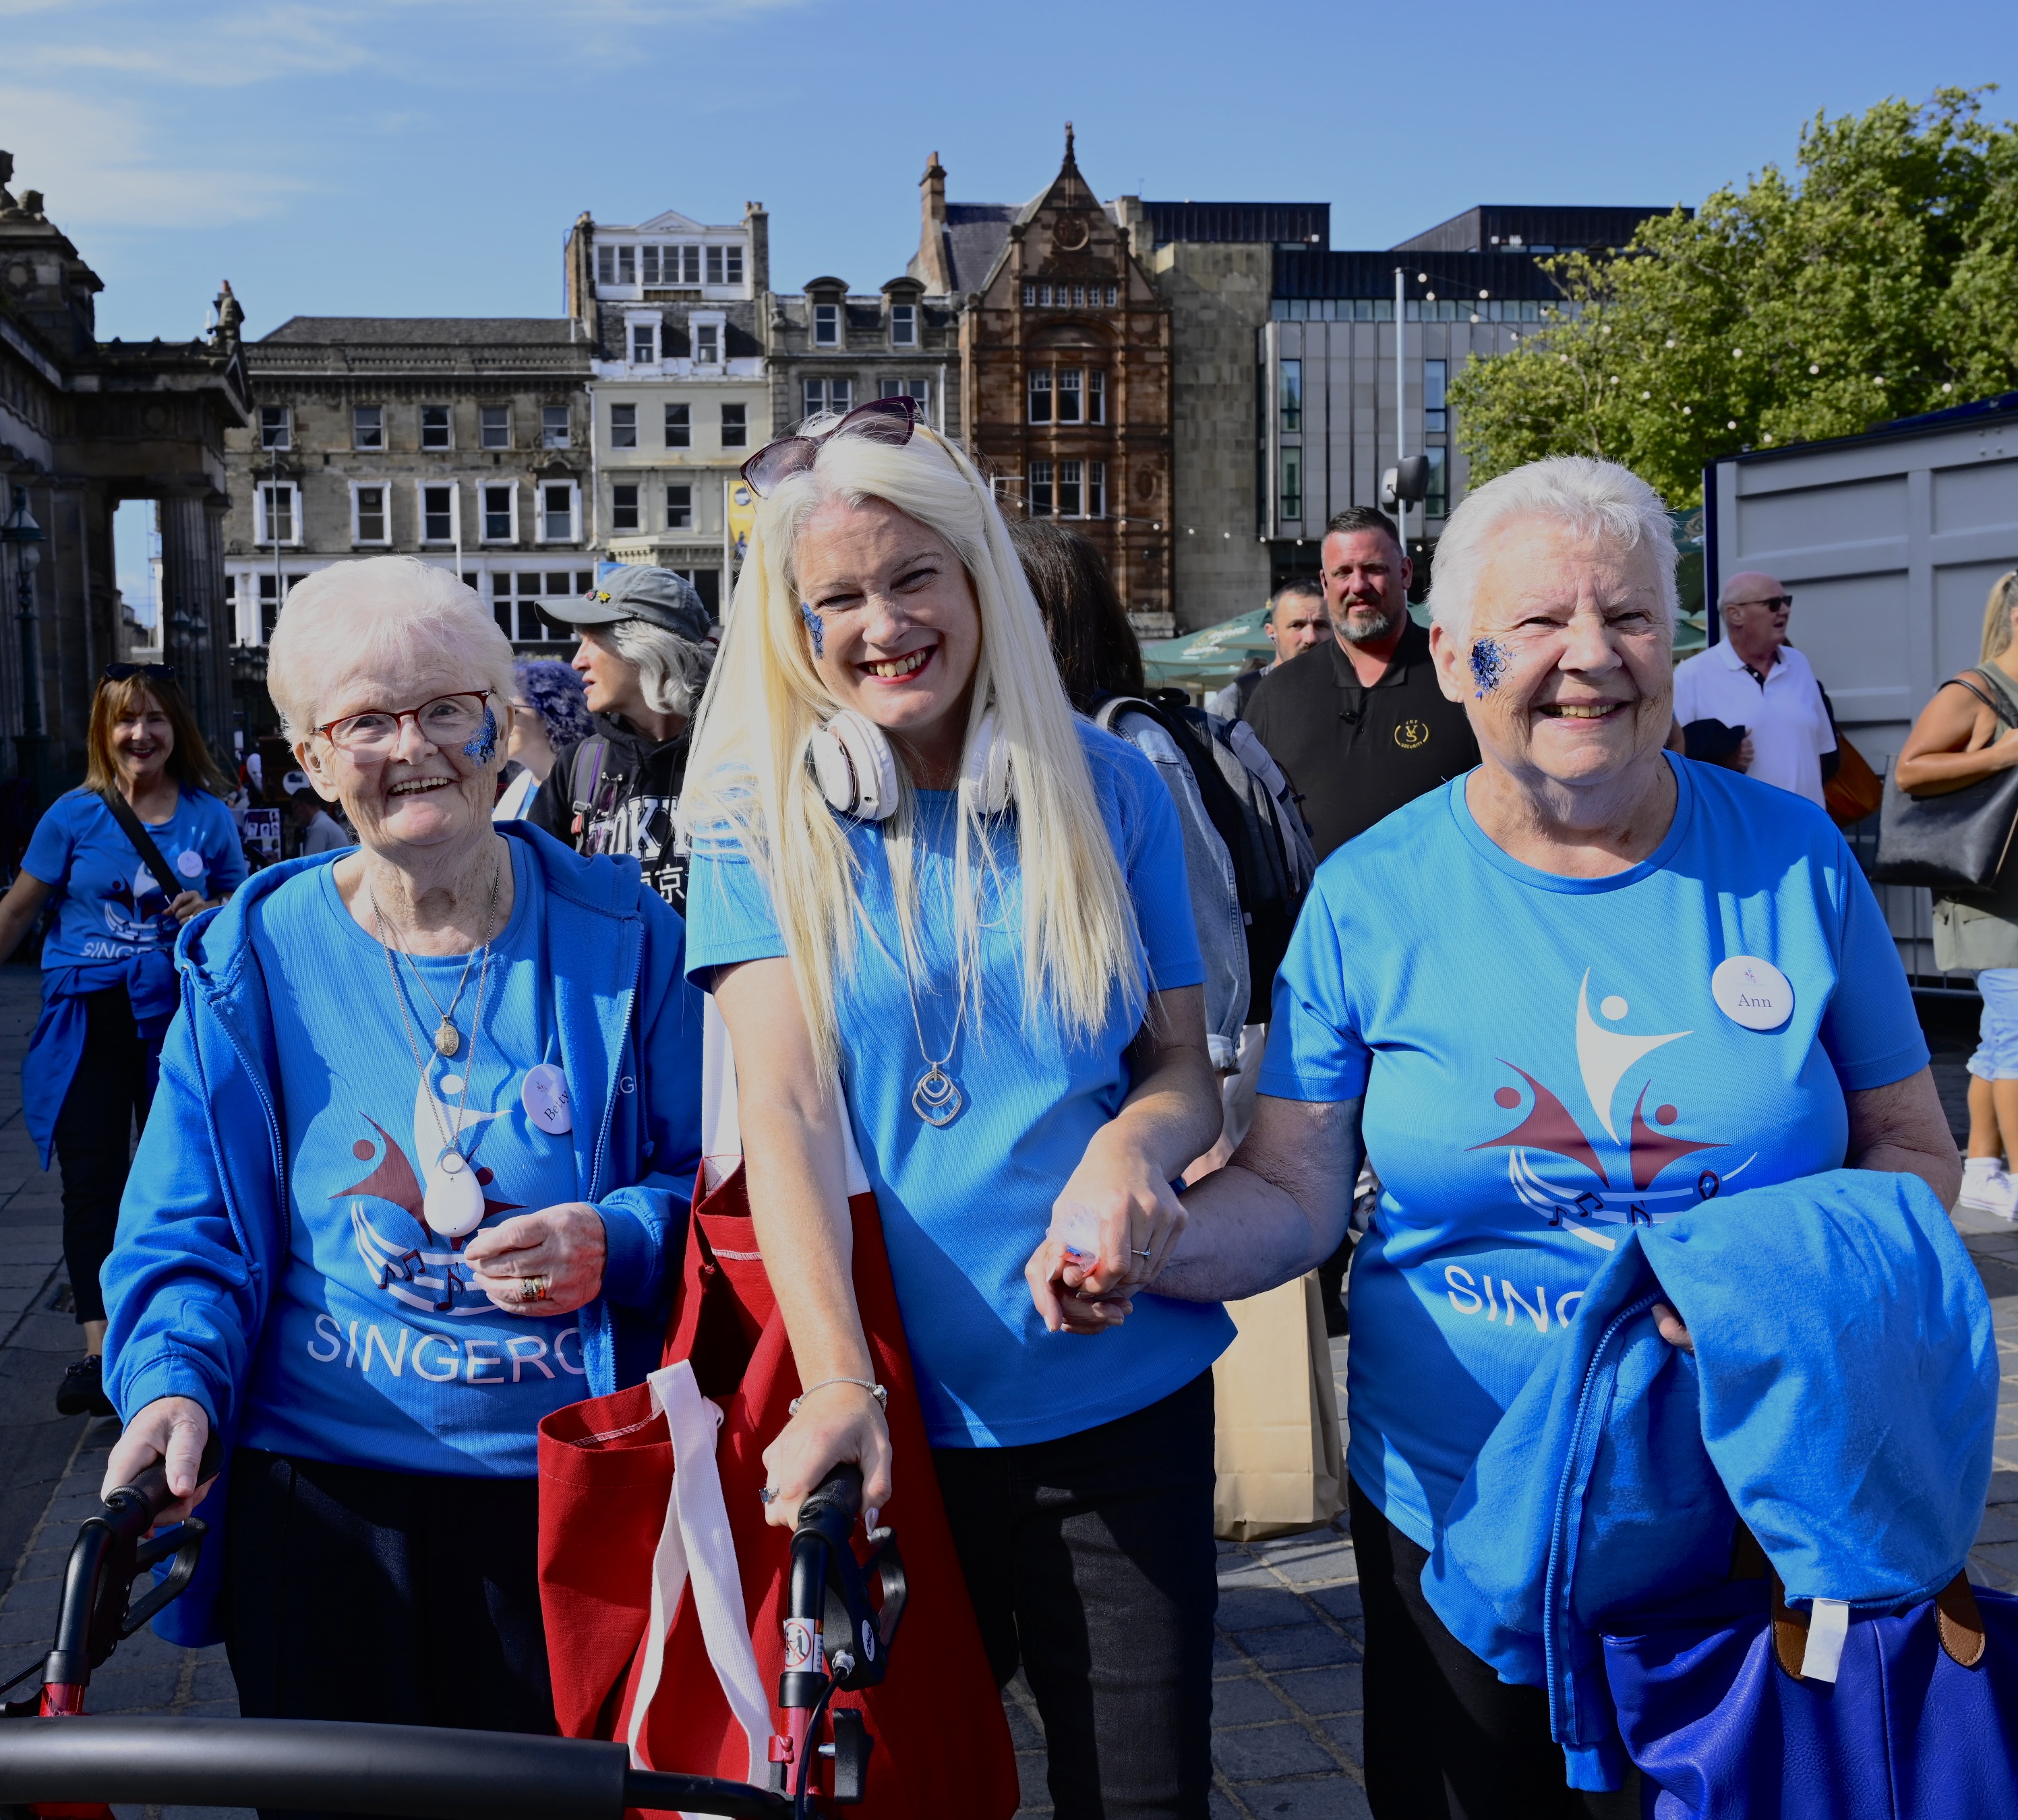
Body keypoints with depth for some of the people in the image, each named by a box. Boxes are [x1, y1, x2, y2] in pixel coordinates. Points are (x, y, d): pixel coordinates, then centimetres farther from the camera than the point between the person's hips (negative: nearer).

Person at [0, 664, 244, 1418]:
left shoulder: (208, 813, 2)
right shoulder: (76, 814, -1)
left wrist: (212, 912, -8)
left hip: (176, 1014, 1)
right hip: (89, 1018, -1)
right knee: (92, 1181, -4)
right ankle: (98, 1350, -4)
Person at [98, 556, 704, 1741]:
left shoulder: (621, 938, -1)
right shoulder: (255, 960, 0)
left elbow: (715, 1180, 3)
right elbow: (192, 1229, 2)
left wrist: (617, 1244, -17)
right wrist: (176, 1382, -16)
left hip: (572, 1497, 0)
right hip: (327, 1501, 0)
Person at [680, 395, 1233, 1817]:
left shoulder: (1106, 786, 2)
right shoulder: (759, 813, -2)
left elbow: (1187, 1062, 5)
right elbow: (786, 1097, -13)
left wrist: (1138, 1136, -20)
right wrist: (837, 1379, -25)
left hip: (1120, 1398, 1)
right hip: (884, 1411, -1)